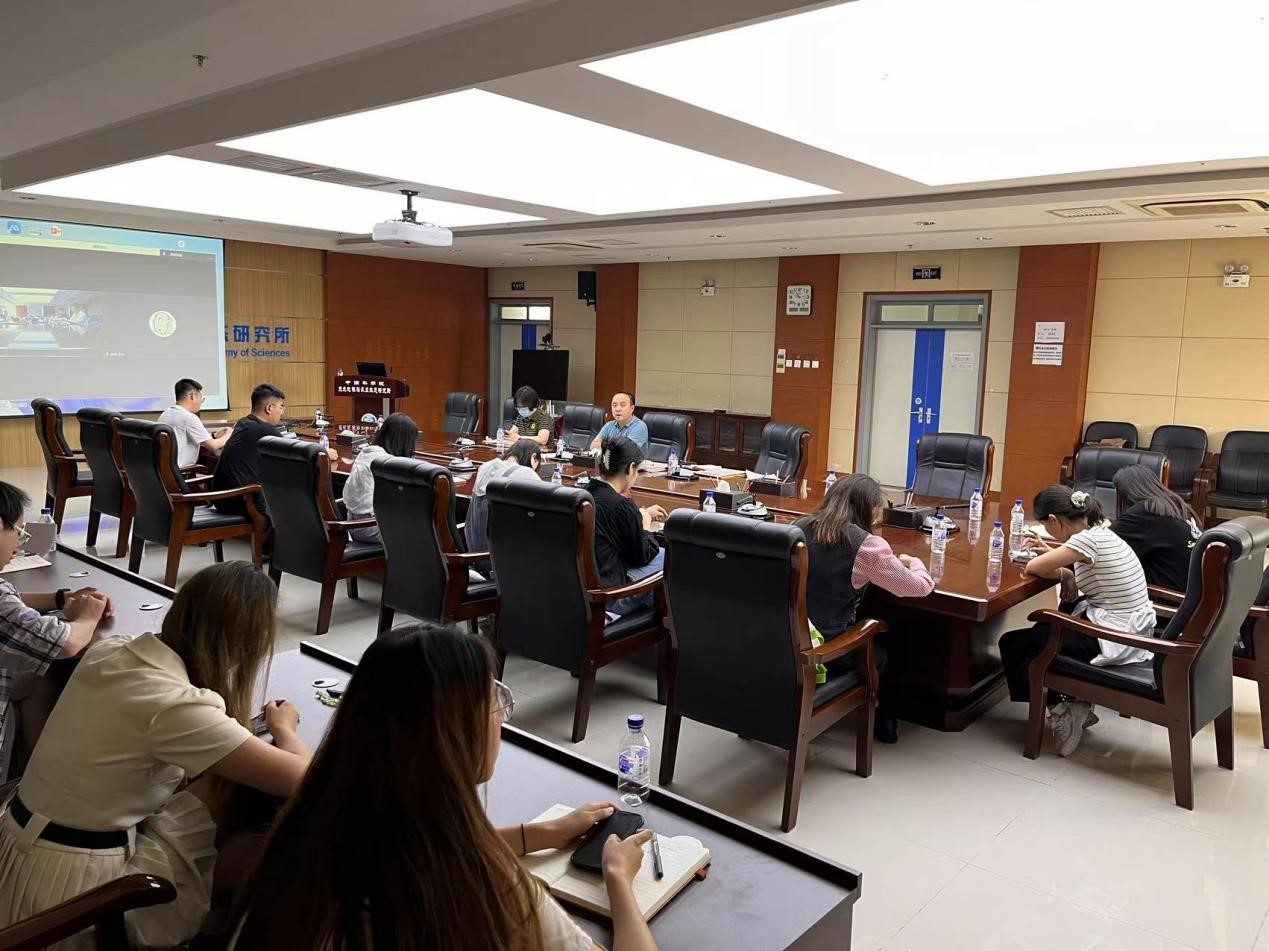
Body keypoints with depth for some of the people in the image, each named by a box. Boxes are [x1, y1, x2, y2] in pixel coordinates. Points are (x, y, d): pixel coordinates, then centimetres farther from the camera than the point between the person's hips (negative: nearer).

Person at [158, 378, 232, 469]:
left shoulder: (165, 414, 11)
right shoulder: (189, 417, -15)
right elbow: (213, 446, -12)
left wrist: (213, 436, 17)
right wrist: (228, 435, 6)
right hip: (179, 472, -9)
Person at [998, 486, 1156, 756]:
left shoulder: (1087, 540, -21)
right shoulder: (1100, 532, 6)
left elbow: (1032, 567, -20)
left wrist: (1065, 575, -1)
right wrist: (1053, 553, 9)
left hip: (1114, 640, -10)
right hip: (1133, 631, 10)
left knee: (1012, 644, -3)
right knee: (1049, 626, 31)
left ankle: (1060, 709, 8)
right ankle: (1075, 703, 25)